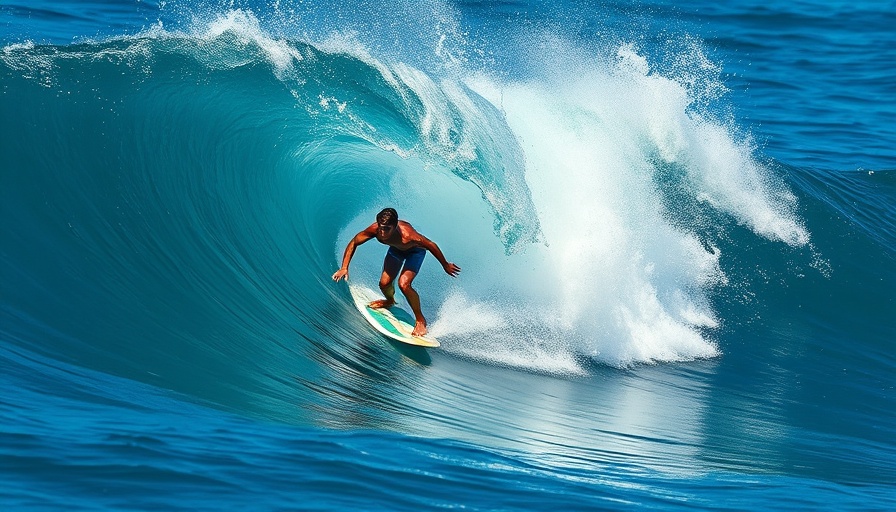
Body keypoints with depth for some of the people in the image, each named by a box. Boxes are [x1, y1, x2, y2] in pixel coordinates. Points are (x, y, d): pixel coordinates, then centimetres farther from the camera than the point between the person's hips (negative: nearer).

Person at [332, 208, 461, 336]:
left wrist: (446, 266, -14)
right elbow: (353, 243, -17)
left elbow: (431, 246, -28)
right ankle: (390, 301, 35)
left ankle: (420, 320, -2)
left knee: (404, 284, -23)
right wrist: (344, 268, -23)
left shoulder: (407, 235, -45)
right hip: (396, 249, 4)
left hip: (415, 250, -4)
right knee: (384, 283, -3)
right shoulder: (375, 229, -35)